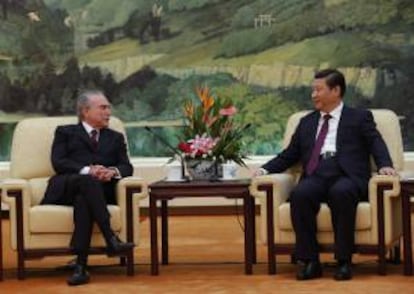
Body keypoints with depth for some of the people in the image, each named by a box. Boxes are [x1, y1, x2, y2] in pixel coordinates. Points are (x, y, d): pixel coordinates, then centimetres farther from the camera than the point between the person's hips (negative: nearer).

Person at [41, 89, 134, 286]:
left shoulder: (115, 138, 28)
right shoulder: (65, 132, 19)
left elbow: (127, 167, 12)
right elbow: (58, 163, 1)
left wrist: (113, 171, -13)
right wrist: (87, 170, -16)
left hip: (100, 190, 2)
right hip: (65, 188, -2)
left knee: (83, 198, -37)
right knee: (87, 180, -38)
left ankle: (81, 265, -48)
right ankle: (111, 240, -49)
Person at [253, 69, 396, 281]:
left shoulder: (359, 118, 17)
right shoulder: (307, 122, 28)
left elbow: (376, 144, 5)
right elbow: (289, 155, 26)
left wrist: (385, 165, -16)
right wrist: (265, 169, 8)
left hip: (346, 178, -3)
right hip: (316, 177, 3)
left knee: (341, 192, -38)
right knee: (299, 194, -32)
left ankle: (344, 261, -29)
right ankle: (310, 262, -26)